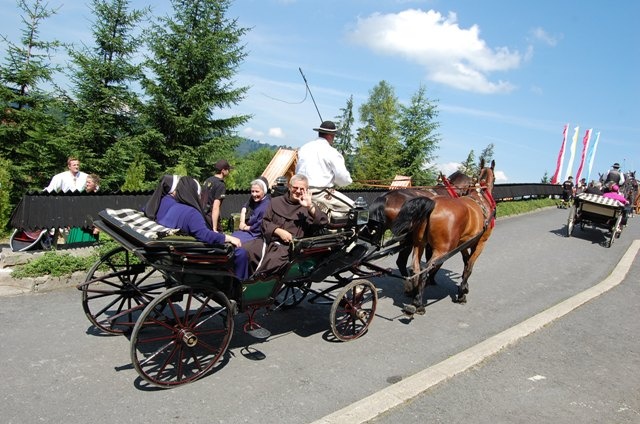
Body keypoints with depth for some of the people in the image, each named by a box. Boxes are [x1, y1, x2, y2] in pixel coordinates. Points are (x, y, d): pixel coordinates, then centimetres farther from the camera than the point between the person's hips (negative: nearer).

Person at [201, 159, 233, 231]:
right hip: (211, 219, -8)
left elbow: (200, 199, 17)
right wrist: (214, 229, -22)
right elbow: (215, 208, -21)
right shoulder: (221, 185, -14)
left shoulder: (207, 181, 10)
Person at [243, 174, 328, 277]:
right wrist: (279, 231, -6)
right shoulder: (276, 201, 19)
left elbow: (323, 222, -4)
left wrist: (310, 206, -16)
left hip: (288, 246, -4)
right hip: (269, 241, 4)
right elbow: (265, 222, 12)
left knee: (272, 261, -36)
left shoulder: (308, 207, 11)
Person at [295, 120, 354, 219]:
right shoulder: (331, 152, -9)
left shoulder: (303, 149, 12)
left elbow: (297, 171, 15)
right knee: (350, 206, 1)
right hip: (321, 194, -8)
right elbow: (343, 177, -11)